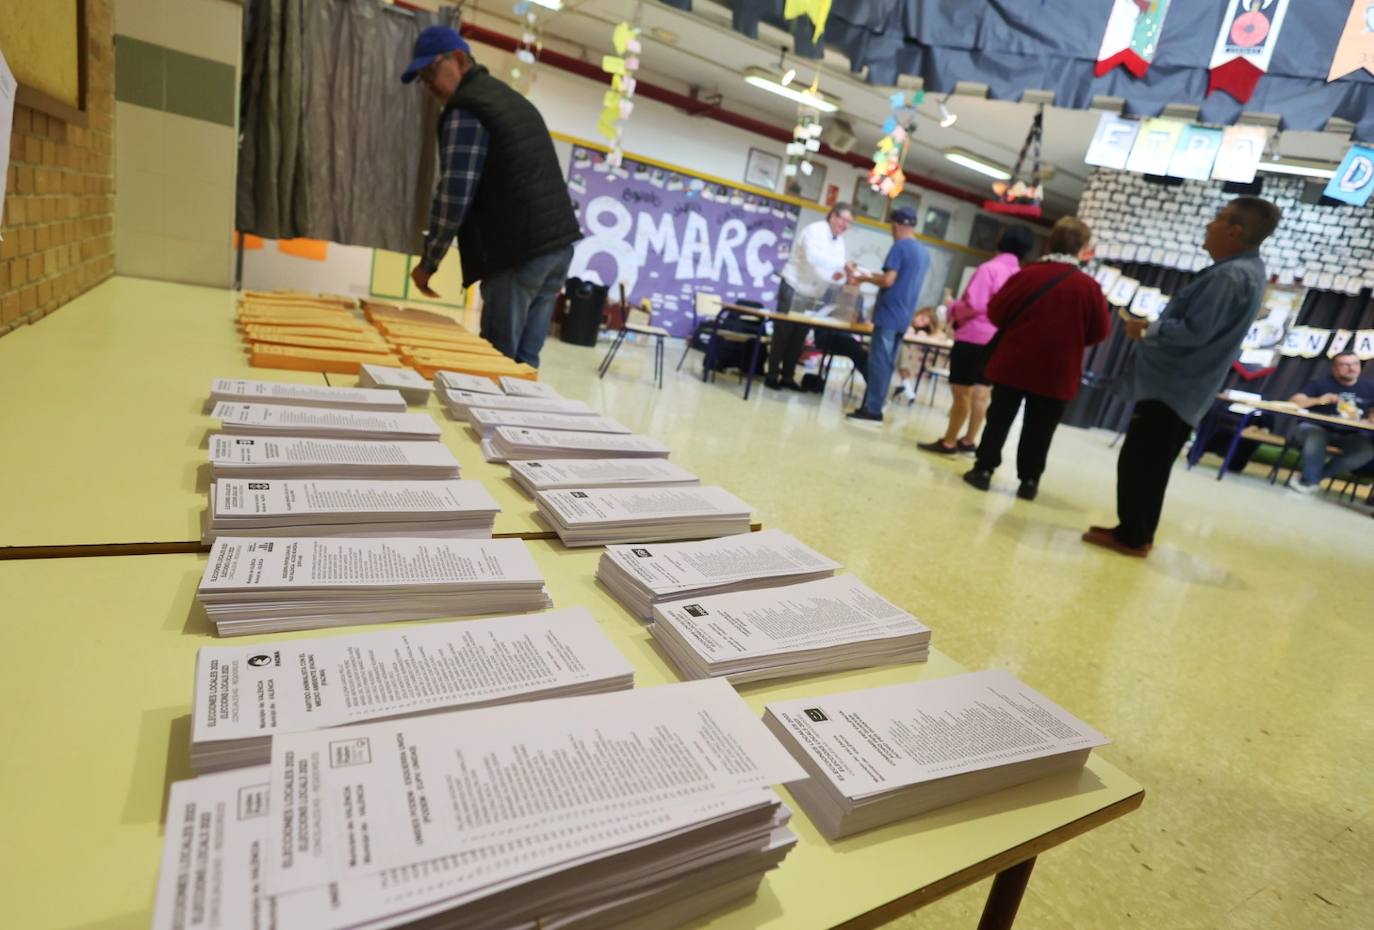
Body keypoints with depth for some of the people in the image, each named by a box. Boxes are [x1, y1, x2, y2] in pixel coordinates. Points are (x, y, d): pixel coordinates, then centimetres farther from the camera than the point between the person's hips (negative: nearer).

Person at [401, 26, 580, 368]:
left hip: (519, 252, -9)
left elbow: (454, 195, -12)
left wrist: (427, 263, -1)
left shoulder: (465, 109, -6)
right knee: (523, 361, 10)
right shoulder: (512, 98, 23)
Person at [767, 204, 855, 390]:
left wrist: (839, 276, -19)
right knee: (782, 335, -1)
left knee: (799, 338, 8)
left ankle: (787, 377, 14)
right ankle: (772, 376, 5)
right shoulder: (815, 230, -14)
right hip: (794, 290, -7)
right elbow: (812, 256, -33)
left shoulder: (839, 241, 10)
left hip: (813, 297, 7)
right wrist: (842, 265, -39)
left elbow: (836, 268, 5)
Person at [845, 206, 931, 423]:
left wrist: (865, 278, -2)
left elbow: (888, 281, -17)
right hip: (904, 317, 8)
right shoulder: (924, 252, 15)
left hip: (889, 315, -8)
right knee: (886, 363, 10)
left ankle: (873, 410, -5)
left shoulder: (900, 247, -10)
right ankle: (872, 406, 14)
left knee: (878, 362, -6)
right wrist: (872, 276, 23)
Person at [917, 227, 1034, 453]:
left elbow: (974, 304, -18)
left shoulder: (989, 268, -11)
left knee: (961, 392, -3)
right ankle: (969, 440, 19)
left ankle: (949, 442, 1)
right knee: (981, 393, 11)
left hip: (973, 339, -7)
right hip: (998, 342, 7)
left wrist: (954, 310, -1)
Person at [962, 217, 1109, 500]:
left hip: (1013, 364, 0)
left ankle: (984, 469, 10)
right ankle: (1029, 480, 14)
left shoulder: (1027, 274, -5)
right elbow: (1100, 331, 0)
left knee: (999, 418, 9)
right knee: (1039, 429, 9)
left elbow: (996, 312, -2)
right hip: (1055, 373, 0)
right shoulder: (1089, 287, -6)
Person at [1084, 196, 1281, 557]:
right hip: (1184, 388, 10)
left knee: (1136, 462, -3)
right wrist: (1156, 328, 11)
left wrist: (1147, 331, -11)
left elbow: (1194, 333, -25)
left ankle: (1132, 536, 4)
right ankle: (1138, 533, 24)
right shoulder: (1248, 270, 15)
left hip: (1171, 386, -10)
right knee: (1151, 465, 16)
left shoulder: (1229, 276, -20)